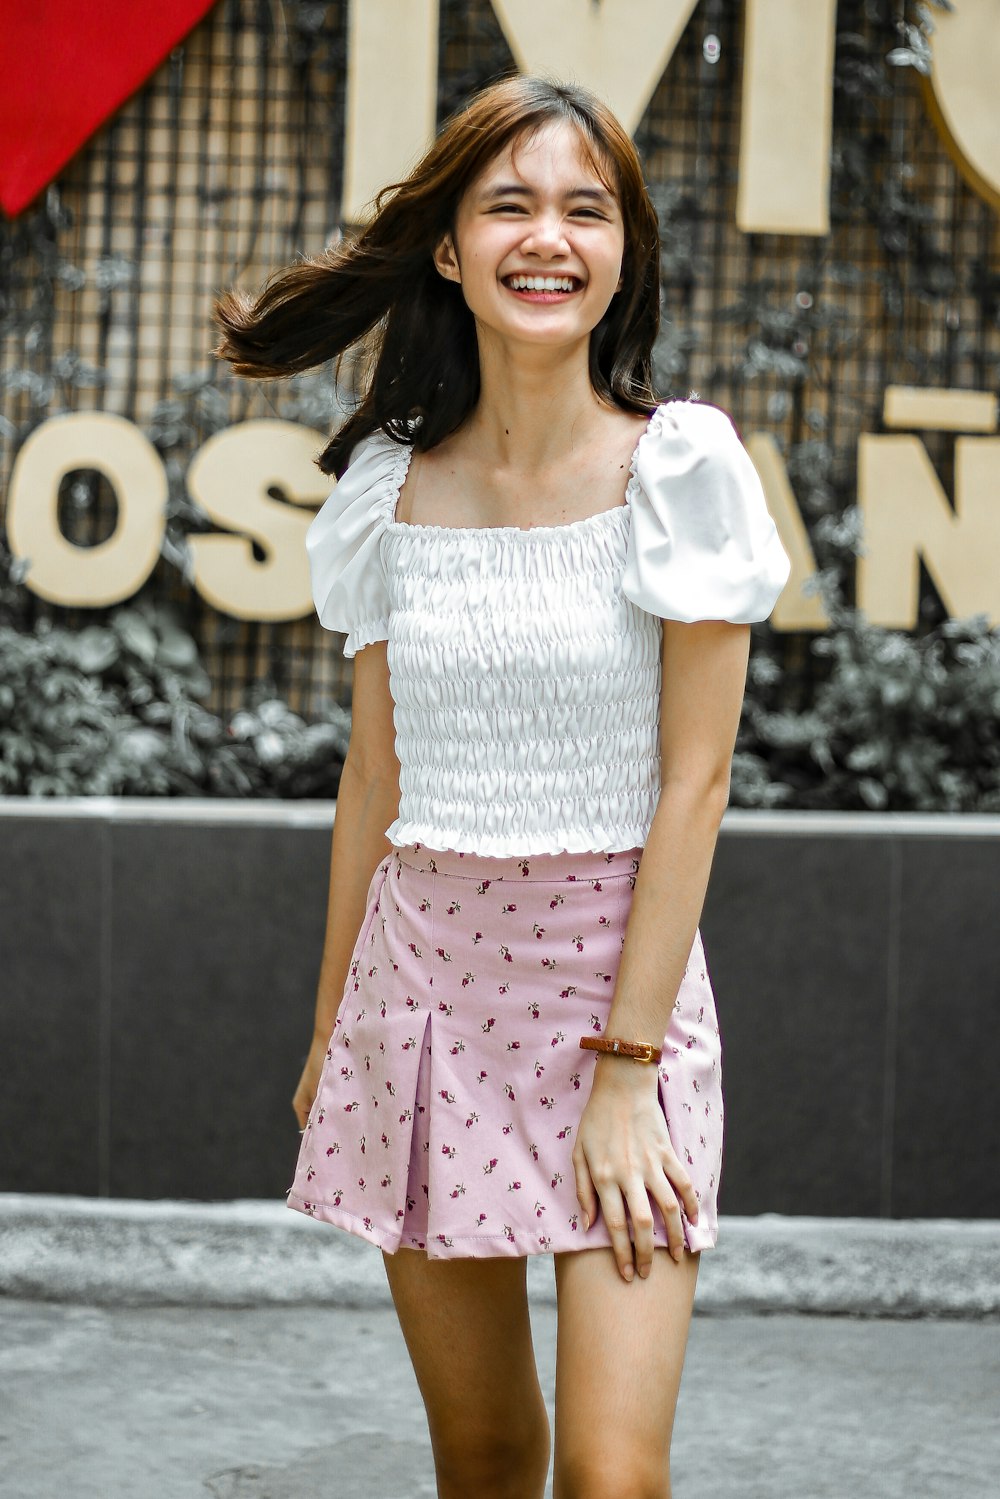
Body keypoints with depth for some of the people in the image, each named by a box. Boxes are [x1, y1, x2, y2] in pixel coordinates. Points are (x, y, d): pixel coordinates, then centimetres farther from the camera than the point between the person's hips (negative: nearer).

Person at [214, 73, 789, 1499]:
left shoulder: (678, 465, -7)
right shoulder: (393, 483, 4)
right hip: (426, 969, 4)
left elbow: (693, 779, -10)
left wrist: (623, 1071, -14)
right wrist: (331, 1031, 14)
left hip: (622, 965, -3)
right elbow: (375, 776, 12)